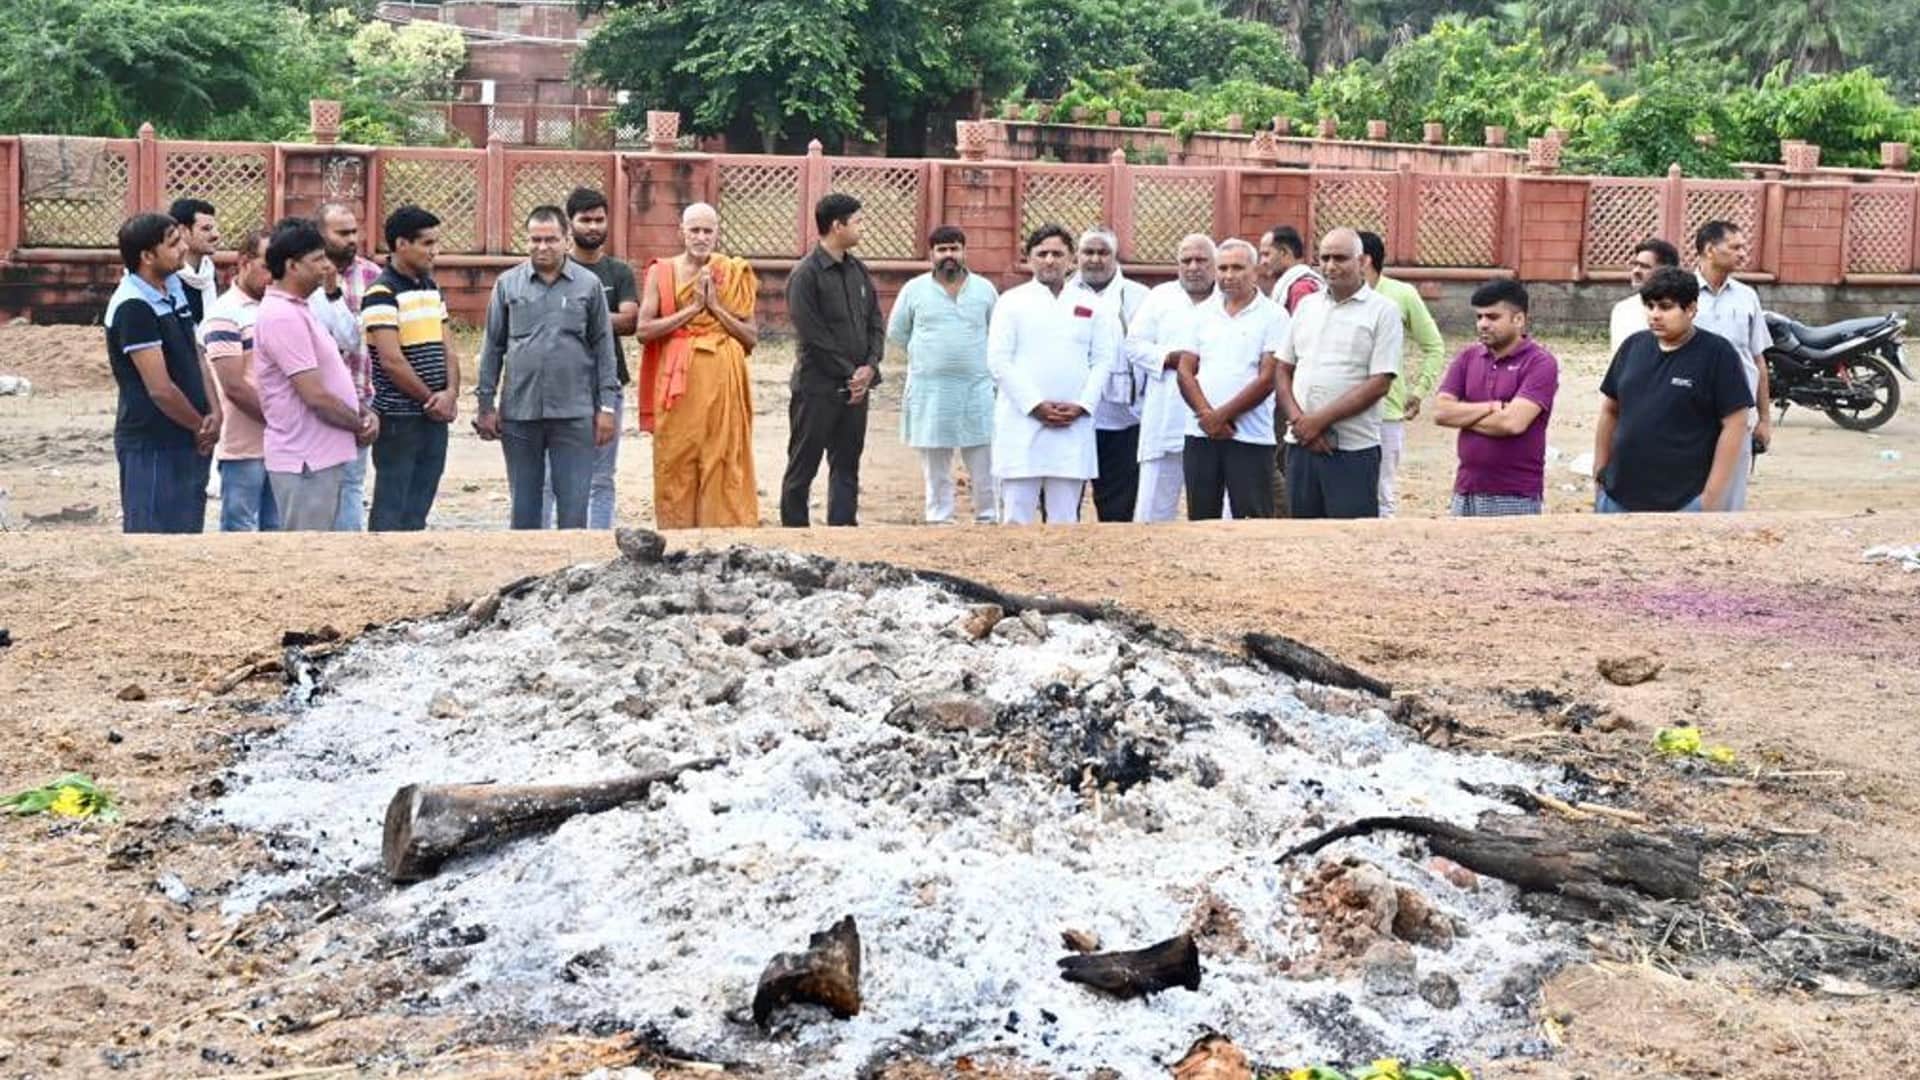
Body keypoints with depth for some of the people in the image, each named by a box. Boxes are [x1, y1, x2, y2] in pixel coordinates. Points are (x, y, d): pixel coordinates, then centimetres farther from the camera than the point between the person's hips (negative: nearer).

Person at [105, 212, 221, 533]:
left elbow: (195, 356, 12)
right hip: (152, 446, -9)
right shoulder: (132, 307, -18)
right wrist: (201, 426, -7)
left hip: (189, 443, 9)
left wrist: (214, 413, -3)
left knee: (187, 530, 15)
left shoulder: (174, 292, 9)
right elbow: (160, 388, -20)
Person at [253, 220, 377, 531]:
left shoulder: (299, 308, 14)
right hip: (305, 461, -10)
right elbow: (315, 395, -22)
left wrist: (365, 412, 3)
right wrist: (360, 425, -8)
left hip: (322, 456, 10)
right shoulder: (282, 316, -19)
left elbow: (333, 376, 20)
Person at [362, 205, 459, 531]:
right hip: (399, 419, -7)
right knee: (391, 510, -1)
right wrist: (431, 399, -9)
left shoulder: (431, 287, 13)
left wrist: (451, 393, -5)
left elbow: (447, 348, 12)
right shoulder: (382, 293, -12)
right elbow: (392, 361, -17)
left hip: (436, 417, 7)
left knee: (419, 510, 11)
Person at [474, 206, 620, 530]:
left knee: (573, 504, -1)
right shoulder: (507, 284, 6)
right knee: (524, 504, 10)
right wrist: (485, 404, 5)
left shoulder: (588, 285, 3)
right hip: (518, 412, 1)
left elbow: (603, 347, 5)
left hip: (574, 413, -1)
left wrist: (607, 406, 0)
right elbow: (493, 347, 9)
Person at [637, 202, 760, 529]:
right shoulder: (662, 272, 5)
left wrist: (716, 307, -7)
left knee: (722, 463, -1)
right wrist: (693, 308, -9)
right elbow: (645, 329, -5)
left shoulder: (734, 274, 7)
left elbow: (751, 338, 4)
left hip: (722, 382, 0)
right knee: (676, 465, 1)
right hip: (678, 384, 0)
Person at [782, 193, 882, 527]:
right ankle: (794, 531, 9)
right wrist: (849, 375, -12)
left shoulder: (858, 271, 11)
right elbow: (813, 336, -15)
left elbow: (876, 323, 11)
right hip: (818, 387, -7)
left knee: (847, 466, 10)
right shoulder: (806, 275, -11)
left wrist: (869, 367, -5)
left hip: (855, 387, 7)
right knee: (803, 466, 2)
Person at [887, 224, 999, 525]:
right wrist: (926, 354, 11)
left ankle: (988, 518, 11)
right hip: (930, 391, 0)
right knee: (935, 466, 4)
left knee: (983, 463, 1)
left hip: (977, 388, 0)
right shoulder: (914, 289, 4)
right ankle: (938, 521, 11)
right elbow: (896, 332, 12)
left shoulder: (985, 289, 6)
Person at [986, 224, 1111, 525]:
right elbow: (998, 361, -3)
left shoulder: (1089, 306, 13)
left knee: (1065, 517, 4)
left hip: (1073, 427, 2)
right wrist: (1035, 405, -11)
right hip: (1022, 423, -2)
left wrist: (1082, 406, -6)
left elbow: (1102, 361, 9)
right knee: (1017, 517, -3)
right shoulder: (1012, 302, 4)